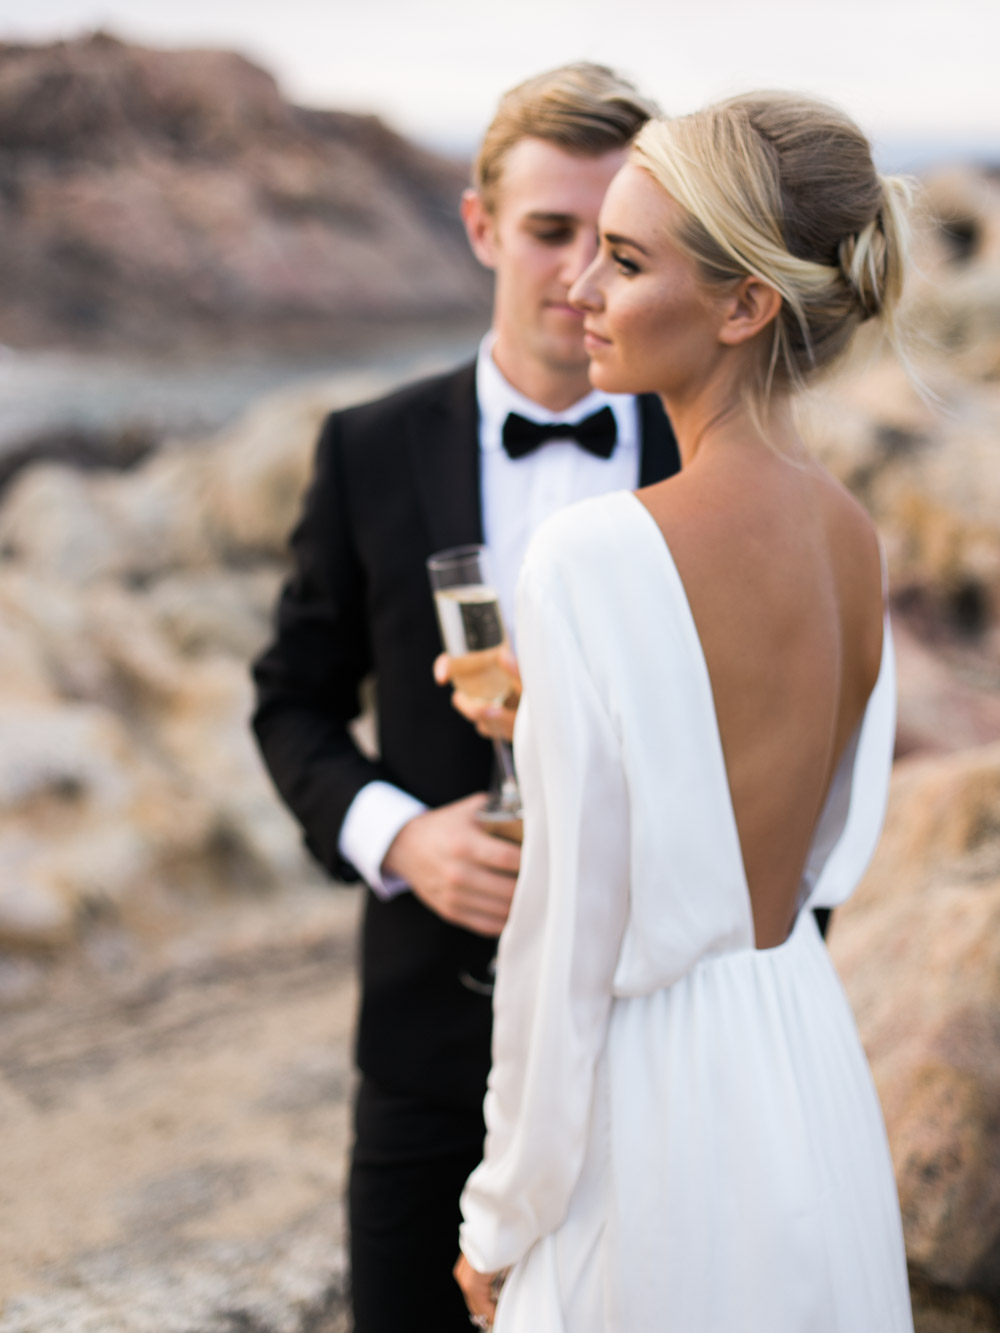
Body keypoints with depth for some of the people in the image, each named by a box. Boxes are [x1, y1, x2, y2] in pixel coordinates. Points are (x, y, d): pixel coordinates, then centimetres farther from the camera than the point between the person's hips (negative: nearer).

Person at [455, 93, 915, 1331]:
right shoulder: (853, 535, 0)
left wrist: (503, 1217, -6)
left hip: (660, 1090, -7)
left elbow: (571, 935, -19)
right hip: (811, 1055, 7)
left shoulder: (597, 556, -23)